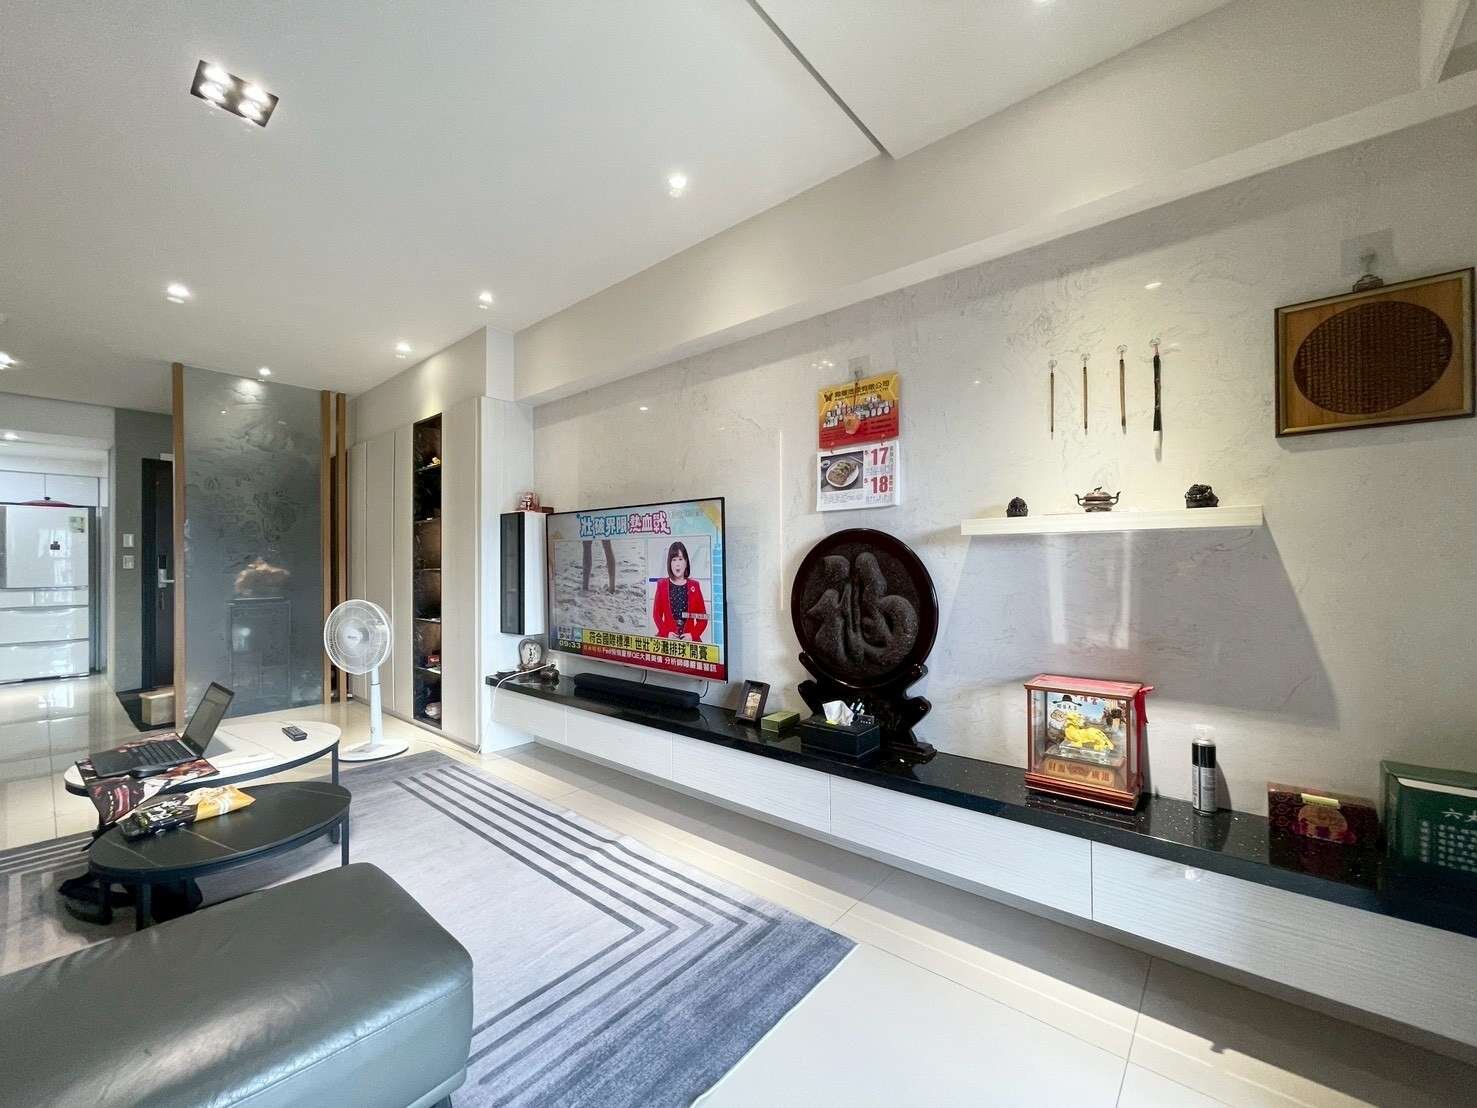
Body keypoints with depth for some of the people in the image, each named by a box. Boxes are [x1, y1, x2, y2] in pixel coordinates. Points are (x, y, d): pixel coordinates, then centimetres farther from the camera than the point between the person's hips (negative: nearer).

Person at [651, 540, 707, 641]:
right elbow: (657, 614, 8)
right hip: (667, 638, 0)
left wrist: (693, 635, -7)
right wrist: (666, 633, -6)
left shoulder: (694, 586, 8)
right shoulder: (662, 584, 9)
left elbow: (702, 618, 7)